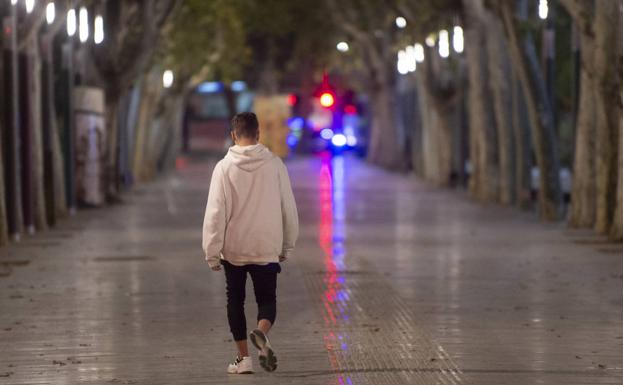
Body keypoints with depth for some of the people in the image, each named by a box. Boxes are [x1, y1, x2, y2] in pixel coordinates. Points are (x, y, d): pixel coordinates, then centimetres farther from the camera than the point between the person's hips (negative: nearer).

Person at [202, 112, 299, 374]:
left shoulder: (224, 167, -8)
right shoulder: (275, 165, -3)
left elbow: (215, 212, -9)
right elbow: (289, 209, 2)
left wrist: (212, 252, -2)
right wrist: (287, 245, 14)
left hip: (233, 249, 0)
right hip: (267, 248, 1)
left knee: (235, 301, 14)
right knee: (267, 299, 10)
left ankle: (243, 358, 12)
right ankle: (262, 332, -22)